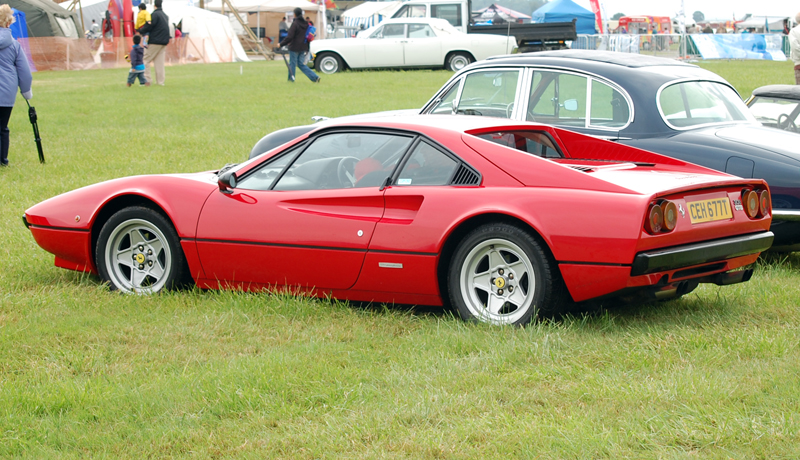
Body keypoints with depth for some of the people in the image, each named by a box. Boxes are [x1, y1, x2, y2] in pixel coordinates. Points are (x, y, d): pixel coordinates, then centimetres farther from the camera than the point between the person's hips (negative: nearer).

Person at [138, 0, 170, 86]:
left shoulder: (155, 14, -12)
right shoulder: (165, 15, 15)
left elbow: (148, 26, -15)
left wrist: (140, 31, 0)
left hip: (154, 42, -8)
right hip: (164, 42, 8)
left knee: (145, 60, 0)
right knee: (159, 61, 10)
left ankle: (147, 79, -5)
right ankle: (160, 81, 7)